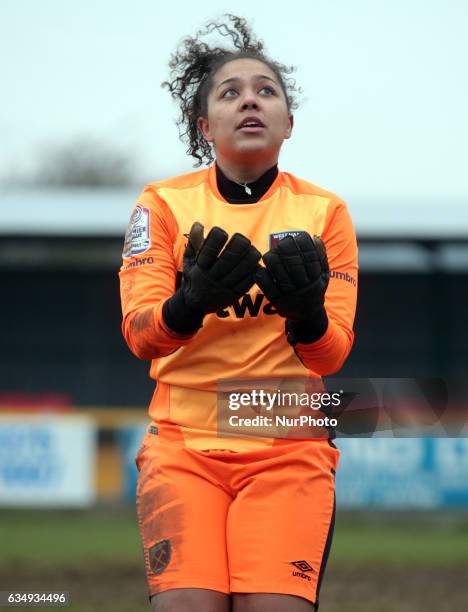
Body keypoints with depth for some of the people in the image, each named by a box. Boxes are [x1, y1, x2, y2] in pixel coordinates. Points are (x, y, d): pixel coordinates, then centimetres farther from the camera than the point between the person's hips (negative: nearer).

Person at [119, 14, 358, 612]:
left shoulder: (325, 211, 4)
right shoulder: (164, 203, 3)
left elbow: (332, 355, -3)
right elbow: (139, 331, -8)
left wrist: (306, 314, -26)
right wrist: (191, 302, -30)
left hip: (289, 448, 0)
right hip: (181, 443, 0)